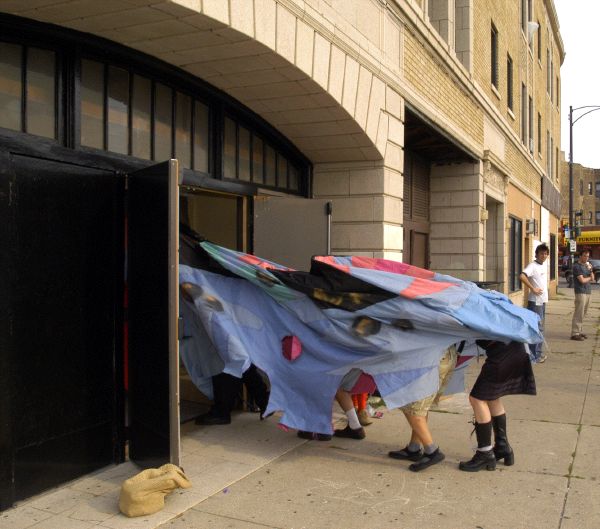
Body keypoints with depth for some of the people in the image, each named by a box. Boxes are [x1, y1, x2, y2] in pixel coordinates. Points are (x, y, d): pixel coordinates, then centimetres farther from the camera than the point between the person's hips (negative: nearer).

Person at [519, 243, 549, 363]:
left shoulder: (544, 266, 13)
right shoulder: (533, 265, -14)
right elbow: (522, 276, -29)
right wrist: (533, 289, -24)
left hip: (543, 300, 9)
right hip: (535, 301, -9)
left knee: (540, 327, 15)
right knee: (537, 327, -8)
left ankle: (538, 352, 24)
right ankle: (534, 355, -4)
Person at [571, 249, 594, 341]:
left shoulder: (587, 265, 17)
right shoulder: (577, 266, -8)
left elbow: (592, 278, 12)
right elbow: (582, 280, -13)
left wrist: (590, 269, -4)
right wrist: (589, 278, 4)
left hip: (588, 292, 8)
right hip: (580, 292, -8)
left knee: (583, 314, 10)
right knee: (579, 314, -10)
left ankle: (579, 331, 15)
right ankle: (575, 333, -9)